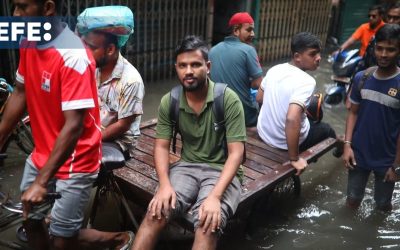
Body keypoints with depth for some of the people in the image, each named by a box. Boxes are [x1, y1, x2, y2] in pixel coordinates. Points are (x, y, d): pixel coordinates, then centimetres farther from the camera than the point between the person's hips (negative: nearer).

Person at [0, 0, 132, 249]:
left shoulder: (72, 57, -27)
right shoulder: (28, 43, -1)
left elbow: (73, 126, -29)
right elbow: (20, 94, 10)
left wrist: (41, 182, -28)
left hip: (74, 161, -8)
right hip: (41, 154, 8)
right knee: (30, 219, 20)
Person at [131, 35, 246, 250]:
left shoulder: (228, 100, -14)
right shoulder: (169, 102, -2)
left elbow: (236, 152, -16)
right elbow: (161, 146, 1)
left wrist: (215, 195, -28)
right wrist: (165, 184, -18)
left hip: (221, 170, -2)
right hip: (186, 166, 3)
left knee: (208, 225, -30)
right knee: (155, 213, -24)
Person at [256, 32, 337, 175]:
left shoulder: (274, 69, -5)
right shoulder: (306, 81, -27)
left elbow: (259, 98, 8)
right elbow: (292, 119, -38)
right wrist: (294, 158, -28)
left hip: (263, 133, 6)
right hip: (285, 142, -6)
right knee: (325, 128, 24)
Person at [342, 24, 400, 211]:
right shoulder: (361, 78, -5)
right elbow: (353, 113, 3)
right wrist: (347, 144, -6)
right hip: (359, 153, 3)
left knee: (383, 205, 16)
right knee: (352, 199, 16)